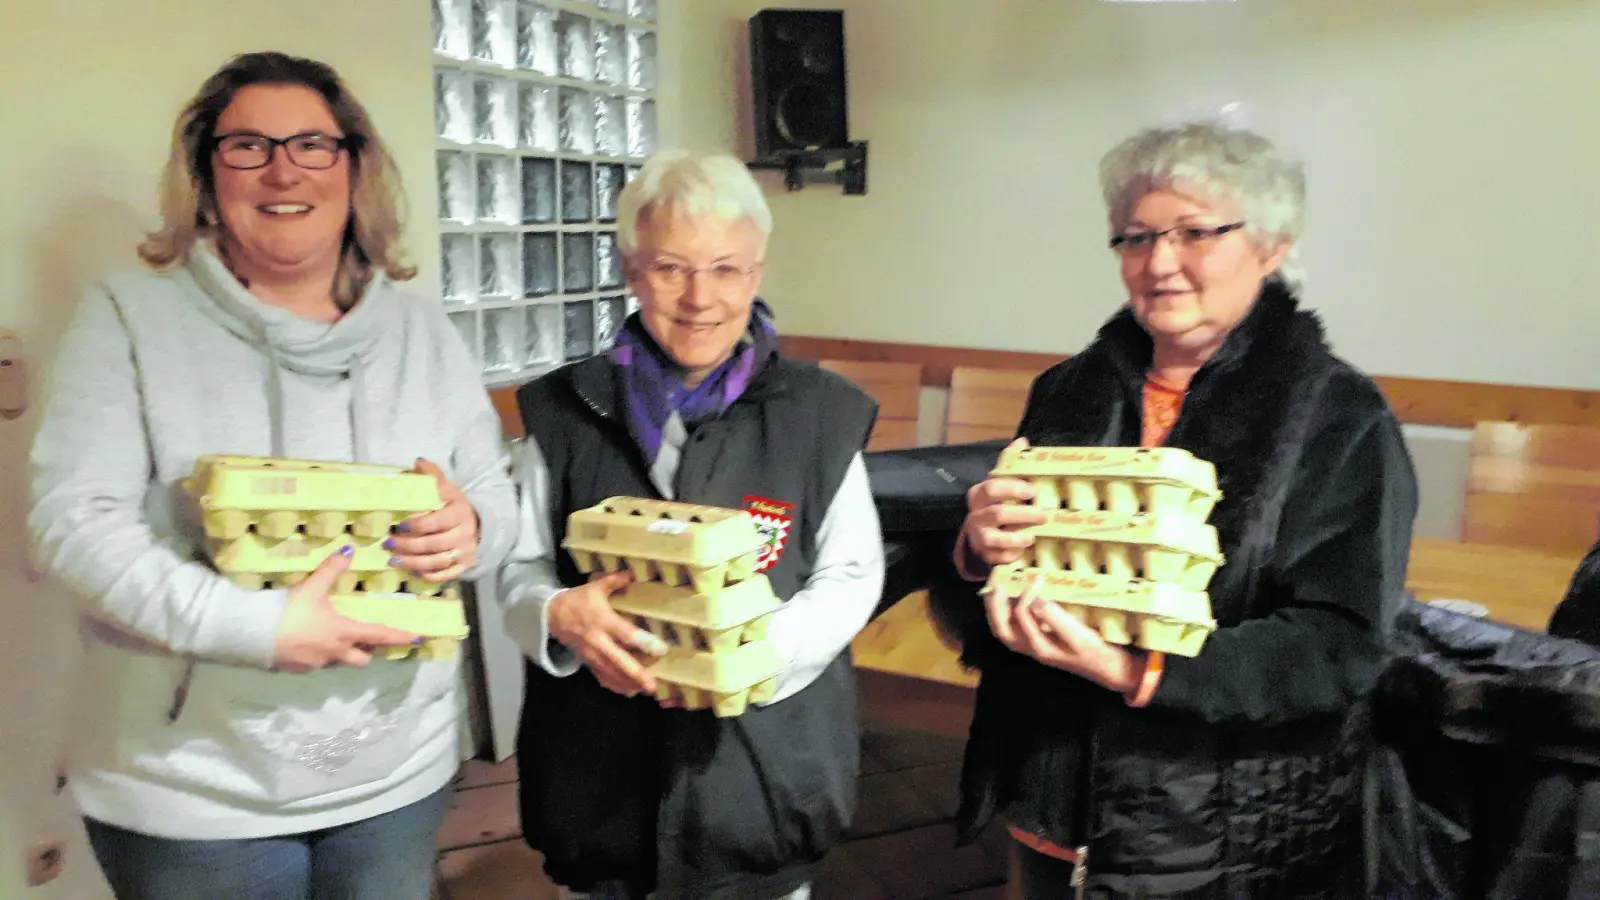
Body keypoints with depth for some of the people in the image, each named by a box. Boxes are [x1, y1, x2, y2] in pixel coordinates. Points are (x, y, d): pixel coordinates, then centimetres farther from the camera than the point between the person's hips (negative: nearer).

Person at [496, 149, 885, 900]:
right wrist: (561, 615, -19)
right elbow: (519, 567, 4)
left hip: (769, 771, 0)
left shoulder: (820, 413, -5)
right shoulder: (564, 412, -2)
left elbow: (852, 574, -2)